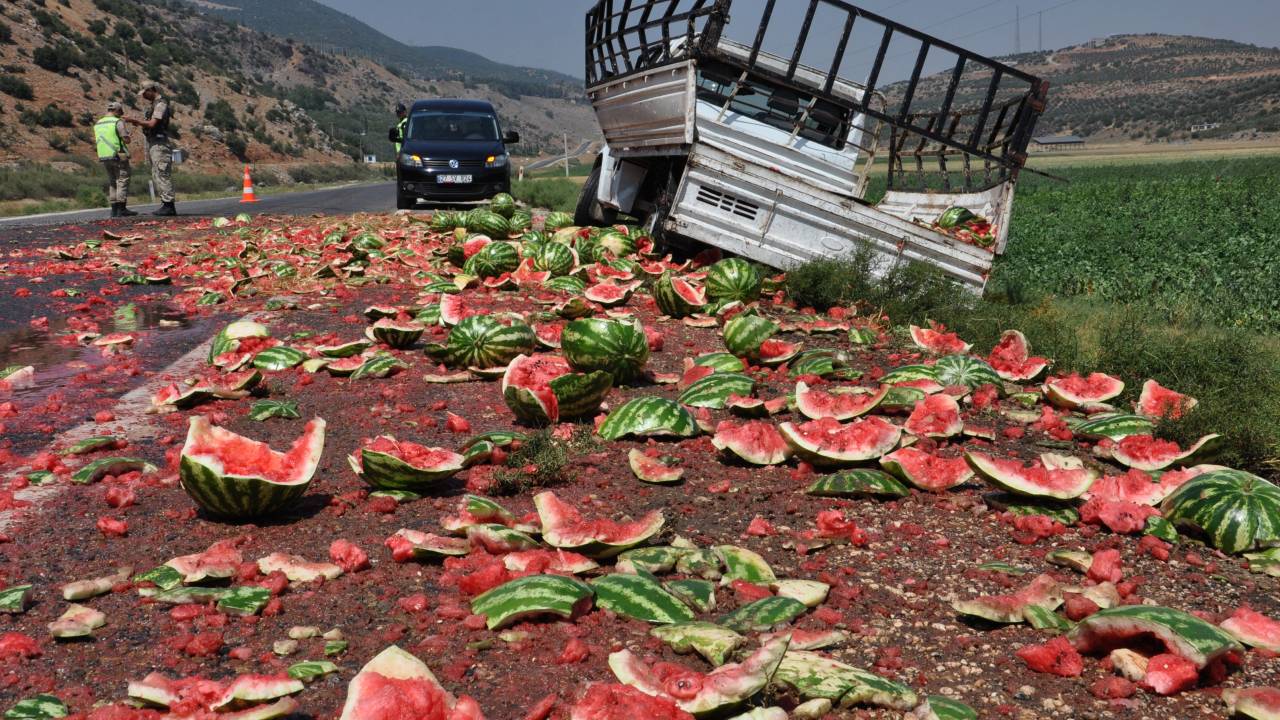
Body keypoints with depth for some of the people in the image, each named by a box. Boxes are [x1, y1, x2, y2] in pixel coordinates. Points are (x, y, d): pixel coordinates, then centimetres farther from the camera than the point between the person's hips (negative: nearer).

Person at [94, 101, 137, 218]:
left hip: (104, 157, 7)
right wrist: (126, 133, 9)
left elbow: (96, 141, 19)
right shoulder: (118, 122, -8)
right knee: (122, 181, -5)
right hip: (119, 155, -7)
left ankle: (114, 209, 8)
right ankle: (122, 209, -10)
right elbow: (126, 139, -14)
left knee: (112, 182, 12)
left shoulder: (97, 124, 13)